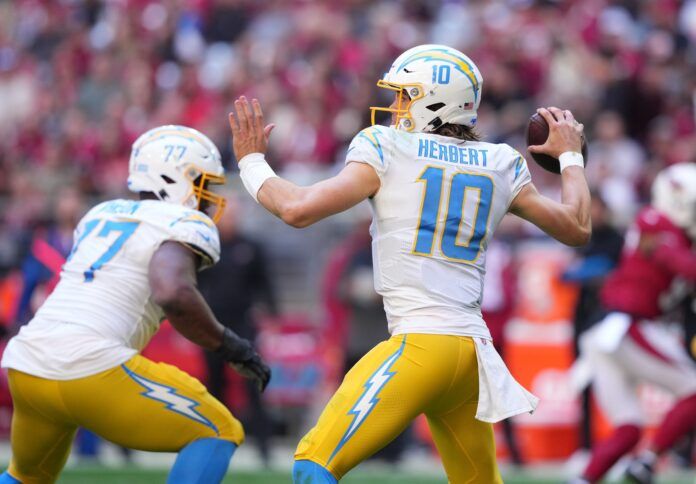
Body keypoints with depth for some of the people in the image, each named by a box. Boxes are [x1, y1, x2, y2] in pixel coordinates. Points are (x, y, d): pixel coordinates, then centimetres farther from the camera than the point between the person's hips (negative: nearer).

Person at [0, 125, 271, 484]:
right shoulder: (185, 225, 0)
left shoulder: (102, 214, 22)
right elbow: (173, 294, -21)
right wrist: (227, 344, -7)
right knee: (220, 434, 7)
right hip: (92, 370, -7)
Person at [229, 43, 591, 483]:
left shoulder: (387, 152, -2)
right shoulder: (500, 166, 13)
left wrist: (252, 161, 9)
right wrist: (570, 156, 38)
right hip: (472, 349, 7)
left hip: (421, 346, -7)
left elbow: (298, 209, -9)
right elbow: (577, 228, 23)